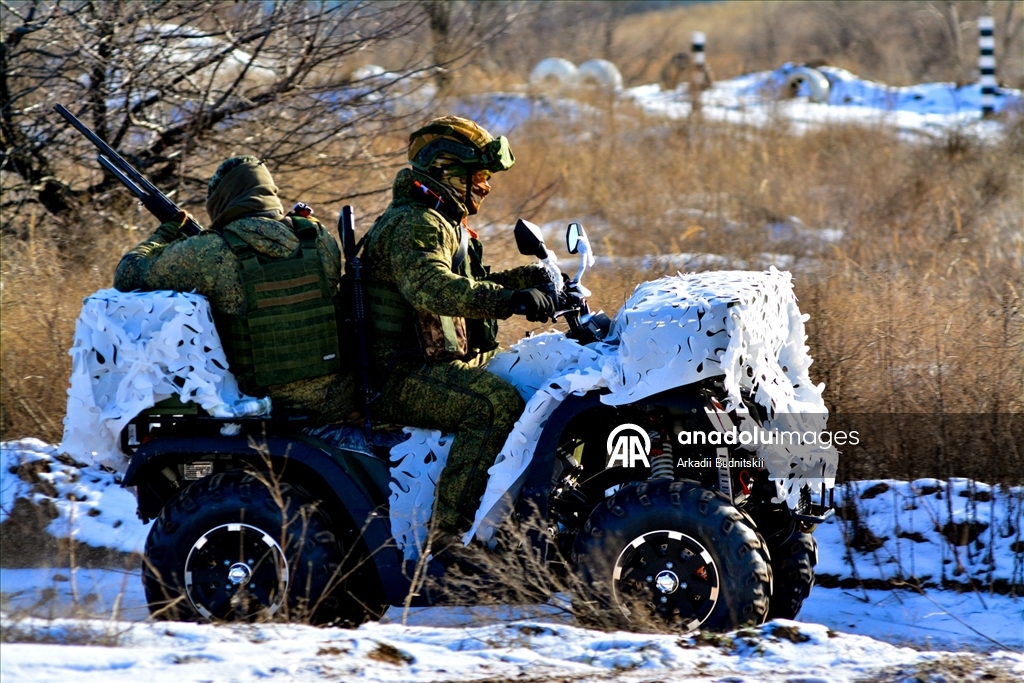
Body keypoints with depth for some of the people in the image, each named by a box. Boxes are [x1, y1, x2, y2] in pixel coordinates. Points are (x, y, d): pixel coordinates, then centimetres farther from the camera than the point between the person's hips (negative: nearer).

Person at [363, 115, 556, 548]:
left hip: (447, 361, 11)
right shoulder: (414, 225, -14)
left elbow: (469, 288, 34)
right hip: (404, 377, -11)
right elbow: (430, 286, -34)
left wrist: (524, 278, 18)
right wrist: (508, 298, -44)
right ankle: (450, 531, -37)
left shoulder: (445, 226, 22)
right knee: (497, 403, -34)